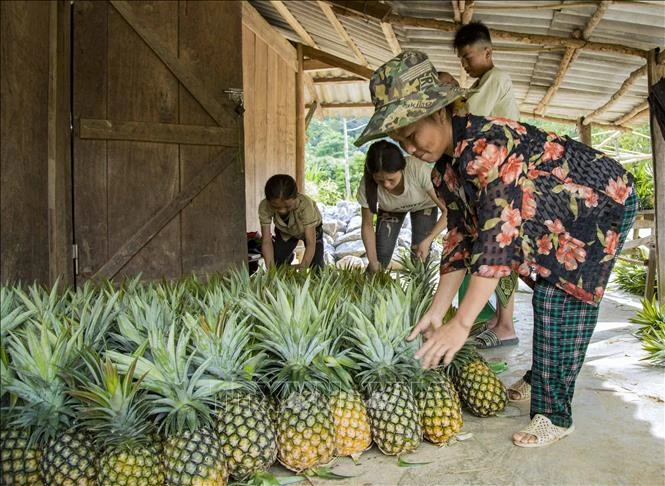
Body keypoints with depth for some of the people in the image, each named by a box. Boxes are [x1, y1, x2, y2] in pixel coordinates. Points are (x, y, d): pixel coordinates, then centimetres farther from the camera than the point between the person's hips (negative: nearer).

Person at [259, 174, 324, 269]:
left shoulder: (305, 205, -44)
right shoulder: (264, 207, -36)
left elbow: (311, 243, -45)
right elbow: (266, 241, -32)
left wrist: (302, 268, -58)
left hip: (311, 229, -2)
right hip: (284, 232, 2)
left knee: (316, 268, -12)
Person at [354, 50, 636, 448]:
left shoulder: (487, 144, -36)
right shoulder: (444, 172, -8)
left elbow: (499, 236, -41)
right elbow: (461, 238, -3)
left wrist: (461, 325, -42)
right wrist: (437, 311, -7)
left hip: (602, 199, -8)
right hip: (555, 217, 8)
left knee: (560, 301, -14)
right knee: (548, 297, 15)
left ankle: (555, 414, -3)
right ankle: (542, 378, 33)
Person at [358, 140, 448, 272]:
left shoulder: (419, 170, -42)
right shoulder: (367, 185, -34)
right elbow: (367, 226, -18)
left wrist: (428, 240, -40)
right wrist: (373, 262, -23)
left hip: (423, 206, -1)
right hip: (390, 210, 1)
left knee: (419, 256, -12)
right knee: (381, 255, -8)